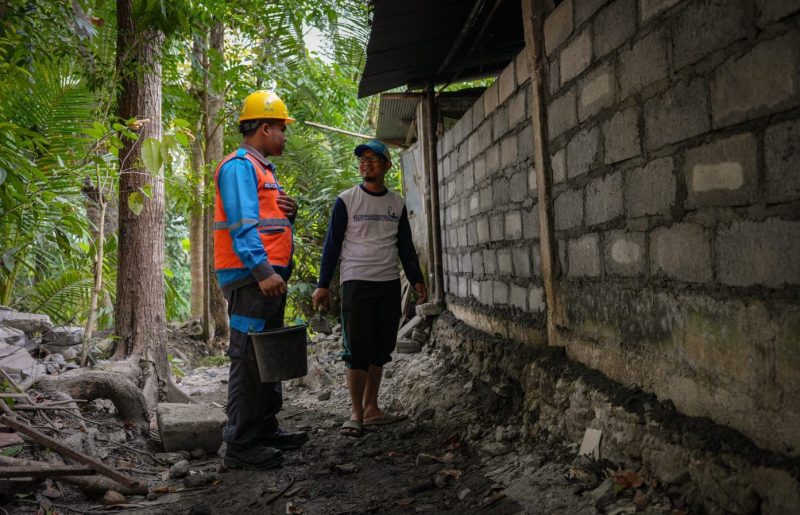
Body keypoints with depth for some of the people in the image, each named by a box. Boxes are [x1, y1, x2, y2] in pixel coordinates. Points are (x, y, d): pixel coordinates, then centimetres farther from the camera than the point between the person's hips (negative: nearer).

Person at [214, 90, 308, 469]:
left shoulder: (262, 169, 22)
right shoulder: (239, 166, -9)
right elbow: (242, 225, -19)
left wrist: (287, 213, 6)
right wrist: (262, 271, -26)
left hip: (269, 277, 11)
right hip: (250, 278, -10)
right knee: (249, 359, -9)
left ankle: (266, 430, 26)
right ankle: (241, 445, -4)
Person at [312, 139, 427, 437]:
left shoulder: (397, 203, 10)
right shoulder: (346, 201, -2)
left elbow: (406, 246, 15)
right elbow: (332, 244, -2)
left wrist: (416, 280, 6)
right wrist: (323, 285, -7)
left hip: (389, 284, 4)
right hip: (357, 282, -4)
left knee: (381, 349, 8)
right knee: (357, 350, -5)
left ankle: (371, 409, 18)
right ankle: (357, 414, 3)